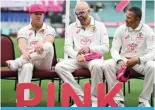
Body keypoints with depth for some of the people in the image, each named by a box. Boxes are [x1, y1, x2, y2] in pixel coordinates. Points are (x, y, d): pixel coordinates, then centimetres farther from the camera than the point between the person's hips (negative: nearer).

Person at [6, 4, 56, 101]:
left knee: (48, 46, -33)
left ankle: (17, 63, -34)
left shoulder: (49, 30, 12)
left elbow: (49, 40, -13)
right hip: (27, 60, 0)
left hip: (43, 63, 0)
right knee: (26, 67, -40)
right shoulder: (23, 31, 13)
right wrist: (24, 53, -36)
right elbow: (21, 44, -9)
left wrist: (41, 43, -40)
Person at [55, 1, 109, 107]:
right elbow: (67, 47, 2)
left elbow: (106, 47, 0)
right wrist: (77, 55, -19)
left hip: (94, 58, -3)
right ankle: (81, 97, -21)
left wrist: (90, 49, -15)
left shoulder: (100, 26, 7)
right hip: (77, 59, 3)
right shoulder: (72, 27, 12)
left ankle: (95, 99, -21)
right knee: (59, 66, -27)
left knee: (96, 66, -40)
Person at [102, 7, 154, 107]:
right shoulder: (121, 29, -3)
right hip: (123, 61, 2)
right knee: (107, 65, -26)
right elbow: (114, 49, -4)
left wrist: (138, 60, -33)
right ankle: (118, 99, -19)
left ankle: (144, 100, -19)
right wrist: (120, 61, -26)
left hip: (140, 62, -2)